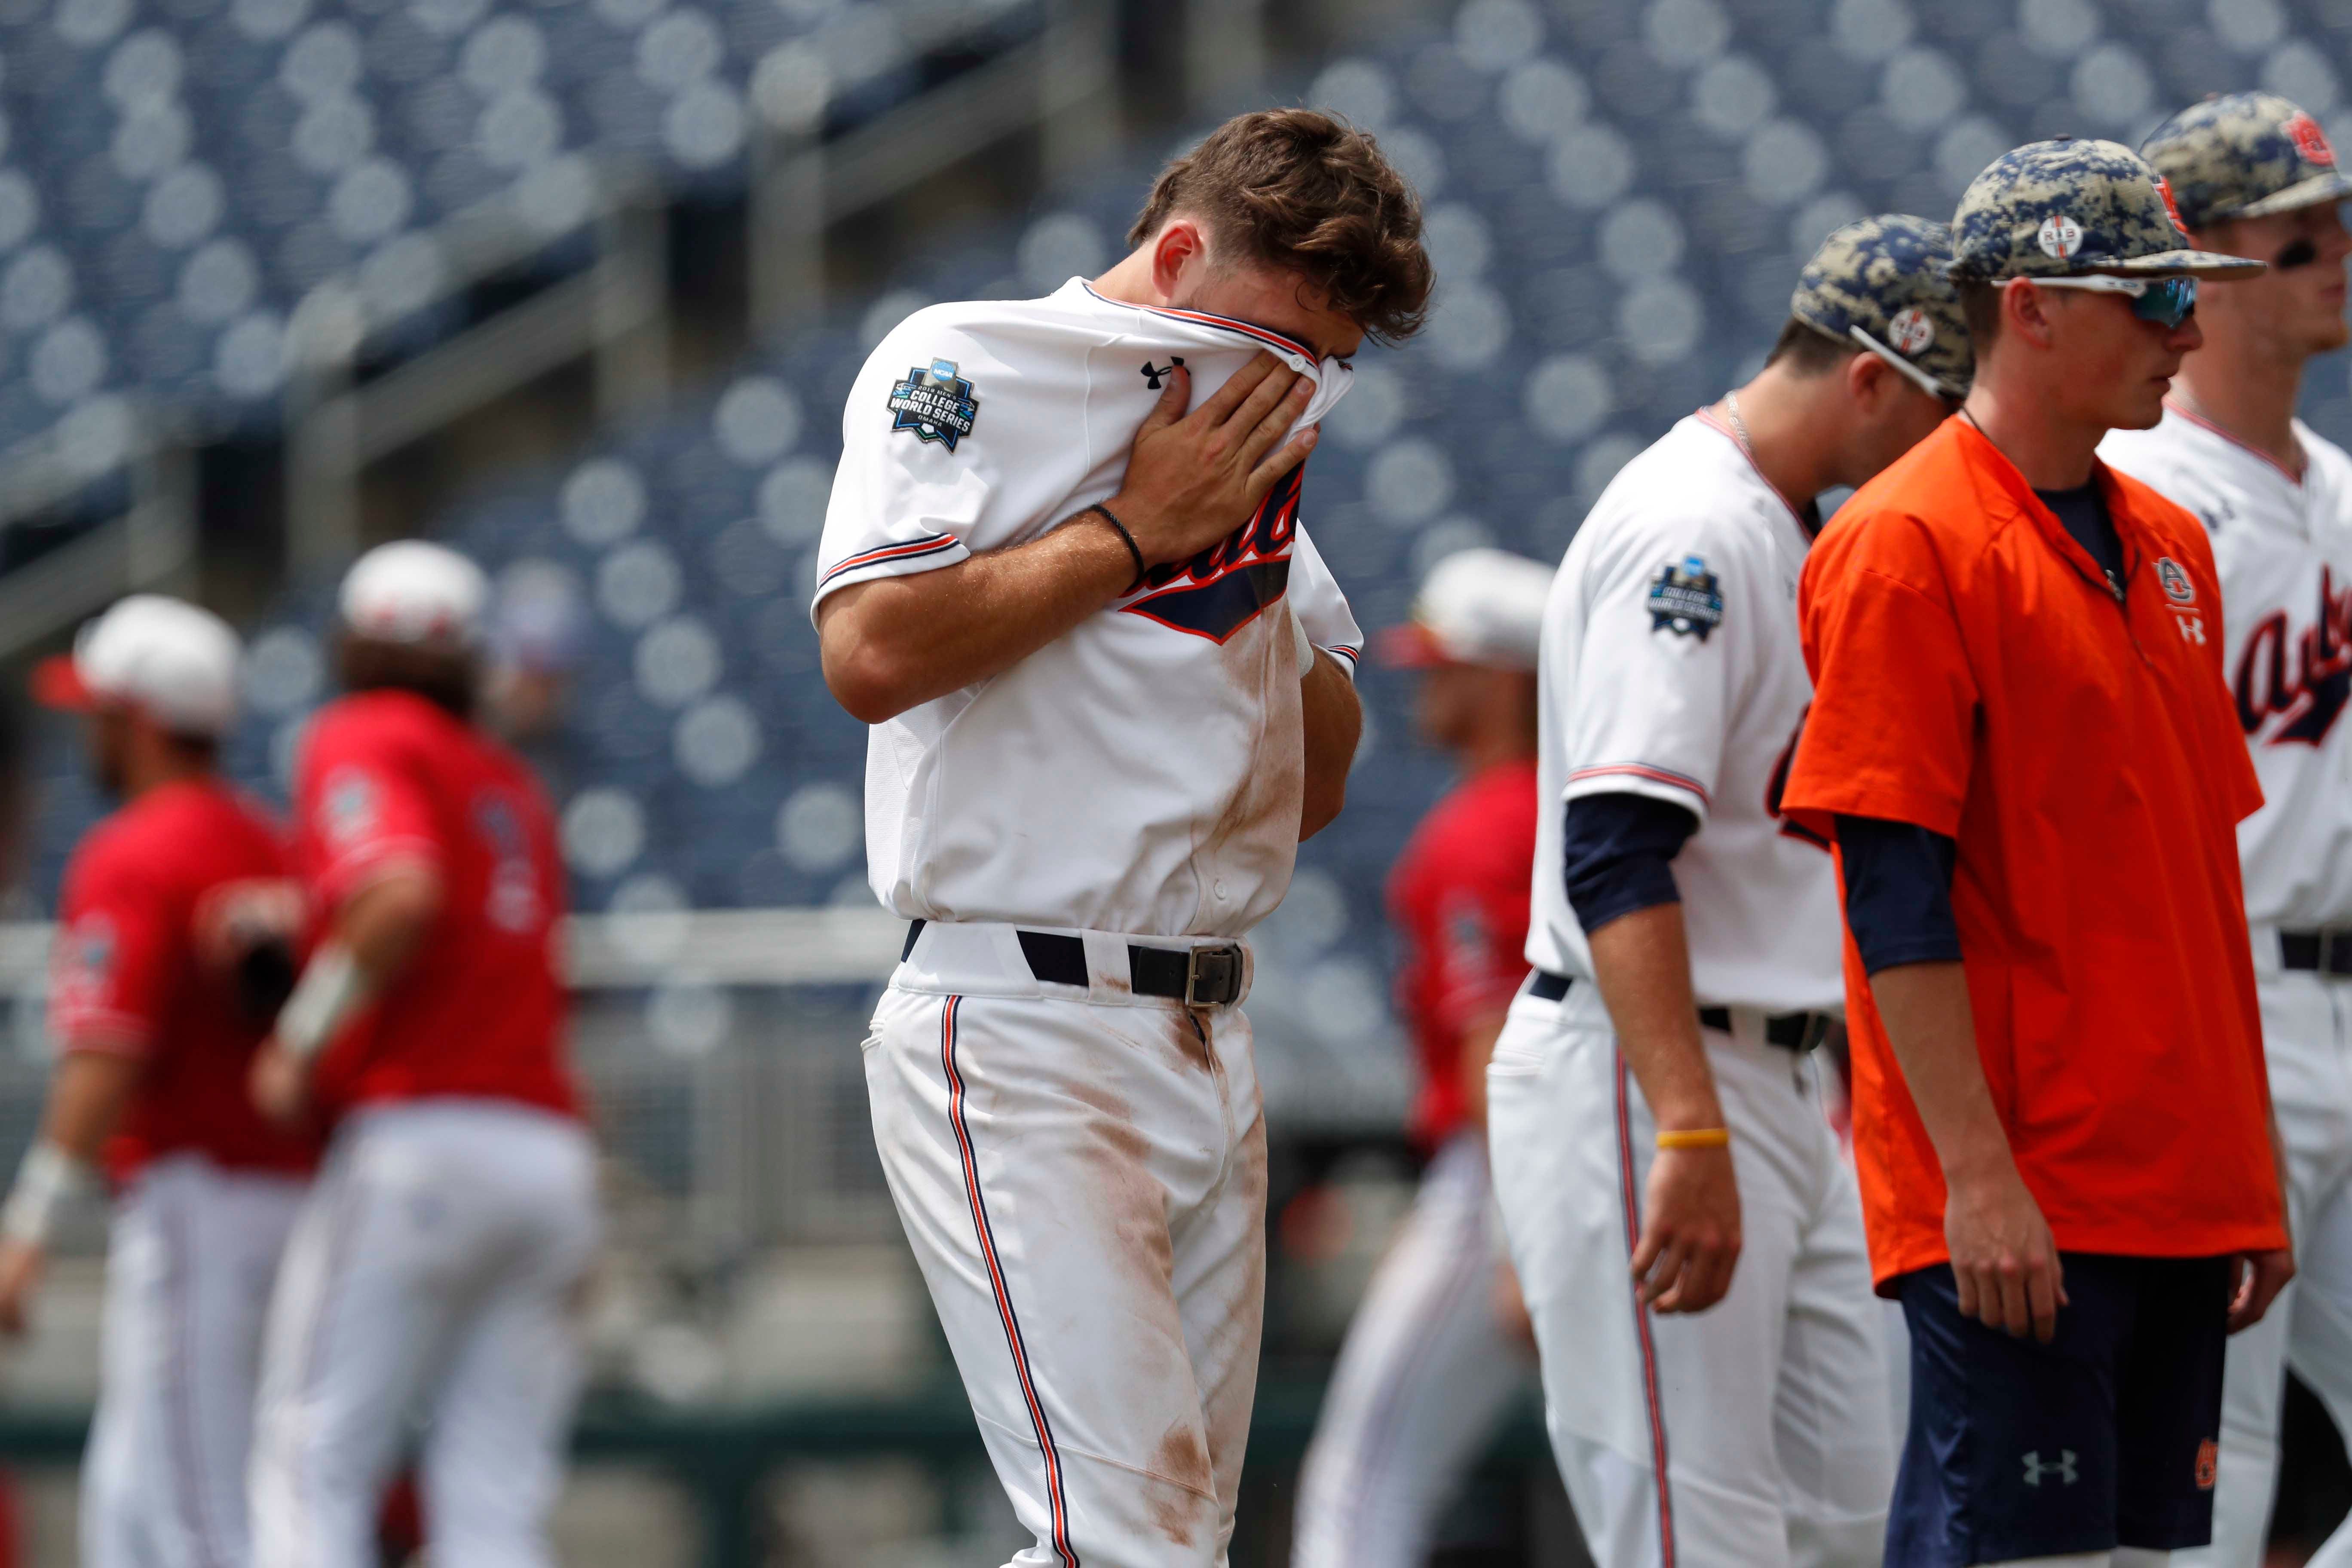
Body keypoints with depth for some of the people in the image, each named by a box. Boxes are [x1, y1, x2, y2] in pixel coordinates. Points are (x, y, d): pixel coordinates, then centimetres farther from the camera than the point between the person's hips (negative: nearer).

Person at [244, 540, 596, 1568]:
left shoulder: (362, 740, 0)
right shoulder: (511, 781, 24)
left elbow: (404, 897, -18)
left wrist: (303, 1040, -9)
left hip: (415, 1140, -7)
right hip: (553, 1149, 7)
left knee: (311, 1457, -5)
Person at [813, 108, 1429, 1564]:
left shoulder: (1245, 444, 19)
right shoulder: (967, 368, -3)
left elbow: (1318, 785, 19)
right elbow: (872, 654, -19)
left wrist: (1261, 537, 6)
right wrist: (1134, 531, -10)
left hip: (1212, 1045, 8)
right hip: (1019, 1043, -8)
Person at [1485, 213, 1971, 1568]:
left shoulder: (1797, 533, 17)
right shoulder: (1692, 530, -16)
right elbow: (1615, 857, -25)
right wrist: (1691, 1138, -32)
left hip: (1777, 1085, 10)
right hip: (1636, 1079, -10)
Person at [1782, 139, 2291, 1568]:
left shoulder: (2167, 546, 16)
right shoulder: (1908, 547, -9)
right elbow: (1897, 895, -14)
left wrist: (2252, 1175, 18)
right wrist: (1979, 1173, -20)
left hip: (2184, 1201, 8)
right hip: (2024, 1207, -8)